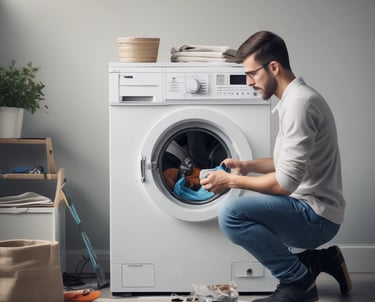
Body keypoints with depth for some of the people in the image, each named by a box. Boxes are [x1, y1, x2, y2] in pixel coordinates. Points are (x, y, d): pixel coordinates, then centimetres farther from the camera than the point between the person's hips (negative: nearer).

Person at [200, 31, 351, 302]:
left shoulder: (299, 103, -20)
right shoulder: (296, 98, 12)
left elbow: (285, 183, -24)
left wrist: (232, 181, -13)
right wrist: (248, 166, 12)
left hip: (315, 216, -10)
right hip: (312, 211, 10)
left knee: (232, 214, -25)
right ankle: (319, 259, 18)